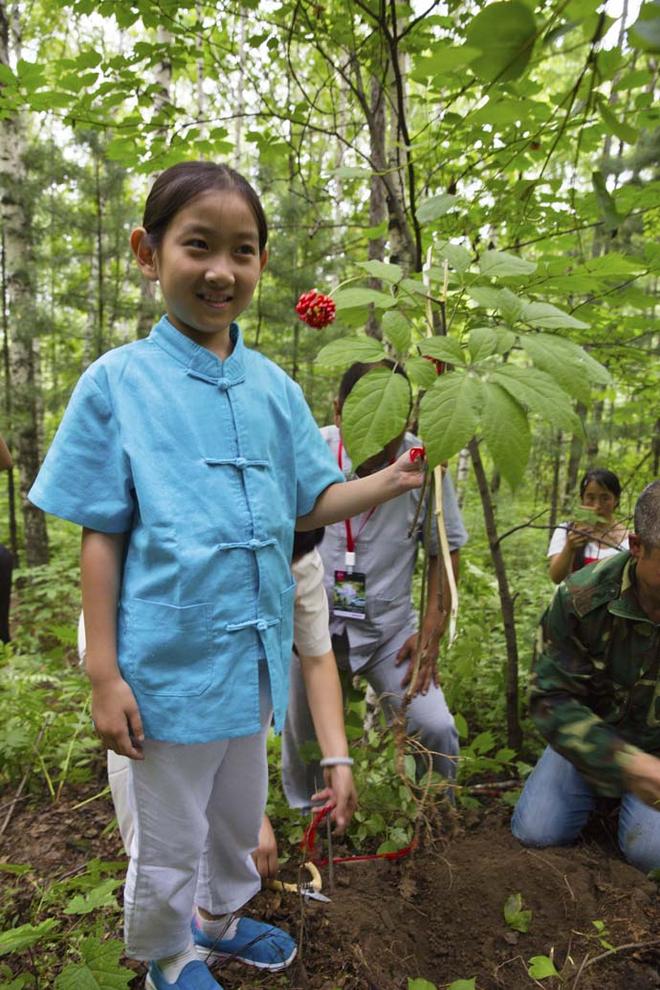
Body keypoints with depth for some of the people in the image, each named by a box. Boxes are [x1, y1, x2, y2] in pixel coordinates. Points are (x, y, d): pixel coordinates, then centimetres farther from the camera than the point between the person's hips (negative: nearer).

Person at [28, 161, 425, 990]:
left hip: (254, 652, 5)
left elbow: (309, 505, 6)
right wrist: (104, 675, -10)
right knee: (168, 842, 18)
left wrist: (395, 479, -9)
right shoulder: (117, 381, -11)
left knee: (240, 814, 27)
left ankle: (223, 914, 55)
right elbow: (101, 537, -10)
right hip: (171, 662, -4)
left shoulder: (273, 386, 0)